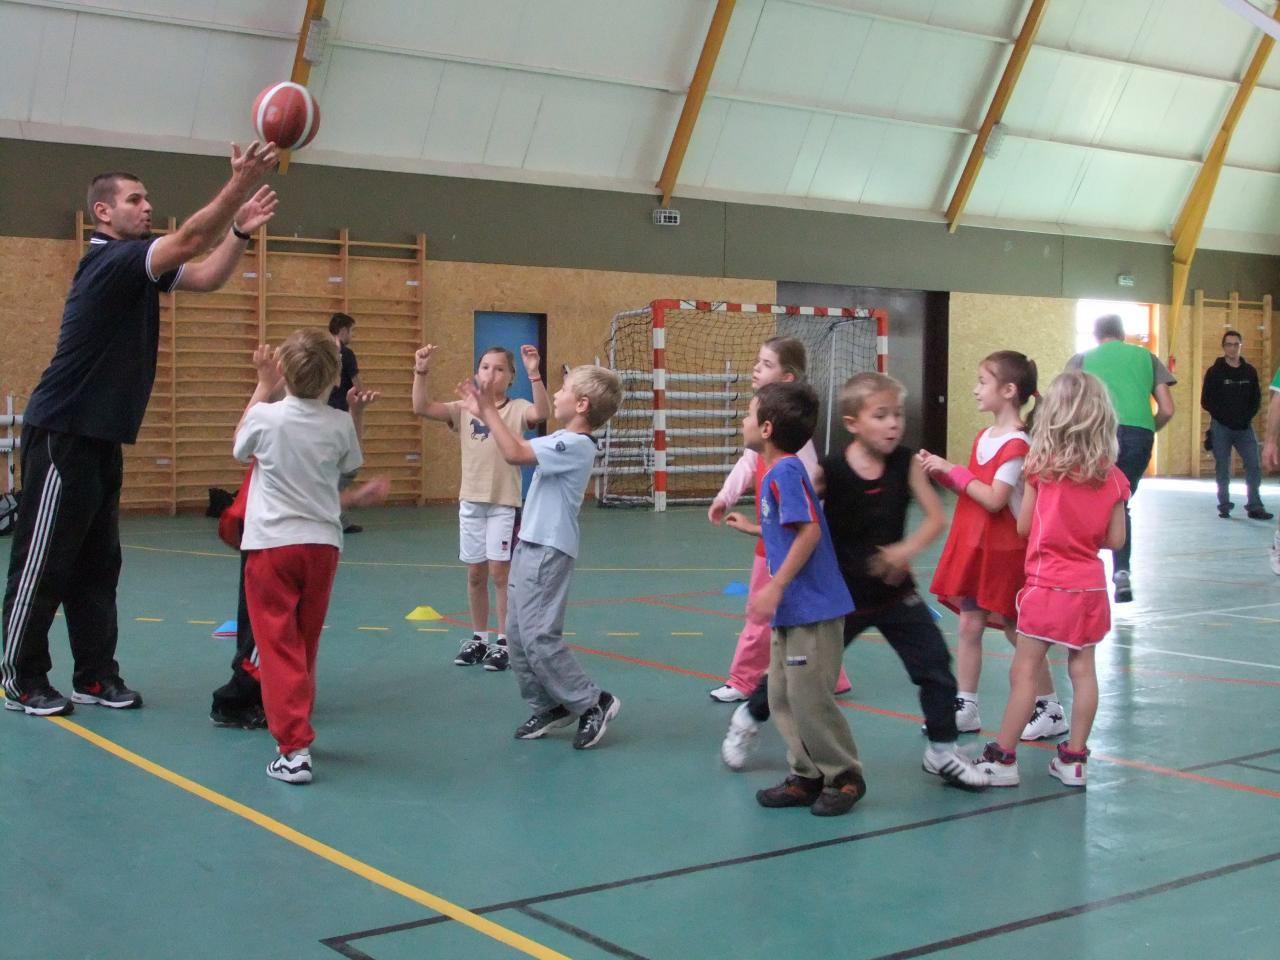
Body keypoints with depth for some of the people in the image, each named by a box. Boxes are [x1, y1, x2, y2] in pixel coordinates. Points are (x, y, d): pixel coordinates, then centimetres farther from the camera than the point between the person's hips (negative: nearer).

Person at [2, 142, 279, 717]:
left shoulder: (137, 267, 11)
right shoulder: (109, 261, -15)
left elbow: (206, 276, 6)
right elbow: (188, 242, -26)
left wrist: (241, 229, -8)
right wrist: (238, 185, -30)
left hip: (101, 438, 9)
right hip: (62, 434, -9)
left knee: (97, 564, 12)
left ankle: (96, 675, 18)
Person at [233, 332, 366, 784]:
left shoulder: (265, 416, -10)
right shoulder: (341, 424, -3)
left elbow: (240, 449, 13)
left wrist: (263, 386, 17)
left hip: (272, 544, -3)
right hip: (322, 543, 3)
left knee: (279, 646, -3)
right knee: (304, 645, 18)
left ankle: (294, 747, -13)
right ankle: (296, 723, 32)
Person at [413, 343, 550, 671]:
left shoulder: (517, 409, -4)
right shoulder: (464, 409, 5)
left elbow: (541, 413, -25)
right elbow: (421, 408, -5)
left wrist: (534, 374, -35)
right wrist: (421, 373, -17)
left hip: (505, 502, -4)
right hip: (471, 500, 4)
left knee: (499, 571, -3)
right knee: (475, 573, 11)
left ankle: (504, 641, 7)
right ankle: (479, 638, 24)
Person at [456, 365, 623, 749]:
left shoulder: (576, 445, -18)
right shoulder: (562, 440, 11)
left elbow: (515, 453, -25)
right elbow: (520, 446, 22)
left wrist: (489, 410, -17)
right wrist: (485, 413, 17)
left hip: (548, 552, -10)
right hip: (530, 546, 10)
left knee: (539, 638, -10)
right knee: (517, 635, 12)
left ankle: (593, 703, 2)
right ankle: (549, 707, 22)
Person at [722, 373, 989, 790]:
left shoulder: (907, 464, -9)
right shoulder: (828, 472, -17)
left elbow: (936, 517, -7)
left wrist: (907, 548, -22)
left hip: (895, 592, 3)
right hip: (841, 595, -2)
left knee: (936, 667, 0)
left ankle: (943, 752, 19)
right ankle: (749, 718, 34)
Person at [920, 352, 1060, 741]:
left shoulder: (1017, 444, -18)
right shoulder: (984, 437, 9)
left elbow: (994, 499, -24)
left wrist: (954, 471, -19)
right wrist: (940, 471, 0)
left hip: (1004, 549, -8)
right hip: (973, 545, 8)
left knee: (1016, 629, 2)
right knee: (969, 625, 9)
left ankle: (1051, 709, 17)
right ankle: (965, 708, 16)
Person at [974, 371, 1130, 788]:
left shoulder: (1042, 467, -8)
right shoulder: (1112, 478, -1)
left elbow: (1023, 526, -2)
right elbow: (1115, 539, 2)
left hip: (1048, 584, -4)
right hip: (1090, 584, 4)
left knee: (1024, 671, 0)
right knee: (1083, 669, 9)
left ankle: (1002, 758, 3)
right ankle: (1074, 759, 14)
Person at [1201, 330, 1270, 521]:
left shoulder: (1249, 371, 9)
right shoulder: (1215, 372, 0)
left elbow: (1256, 399, 11)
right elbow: (1206, 401, -2)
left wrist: (1247, 417, -4)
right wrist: (1224, 417, -12)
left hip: (1244, 427, 2)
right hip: (1221, 428, -2)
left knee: (1254, 466, -5)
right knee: (1222, 468, 1)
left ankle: (1255, 507, -1)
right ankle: (1224, 505, 9)